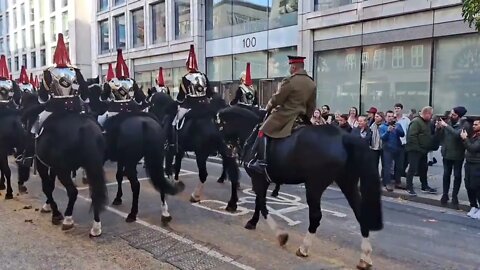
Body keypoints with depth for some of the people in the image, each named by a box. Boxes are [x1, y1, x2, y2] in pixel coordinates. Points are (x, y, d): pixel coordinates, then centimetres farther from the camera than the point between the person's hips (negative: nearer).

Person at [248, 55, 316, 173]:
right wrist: (306, 118, 23)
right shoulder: (312, 83, 7)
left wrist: (268, 107, 9)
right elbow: (311, 106, 13)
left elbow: (276, 99, -10)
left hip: (284, 115, -7)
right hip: (300, 117, 8)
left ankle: (262, 162, -8)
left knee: (263, 132, -1)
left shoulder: (289, 81, -16)